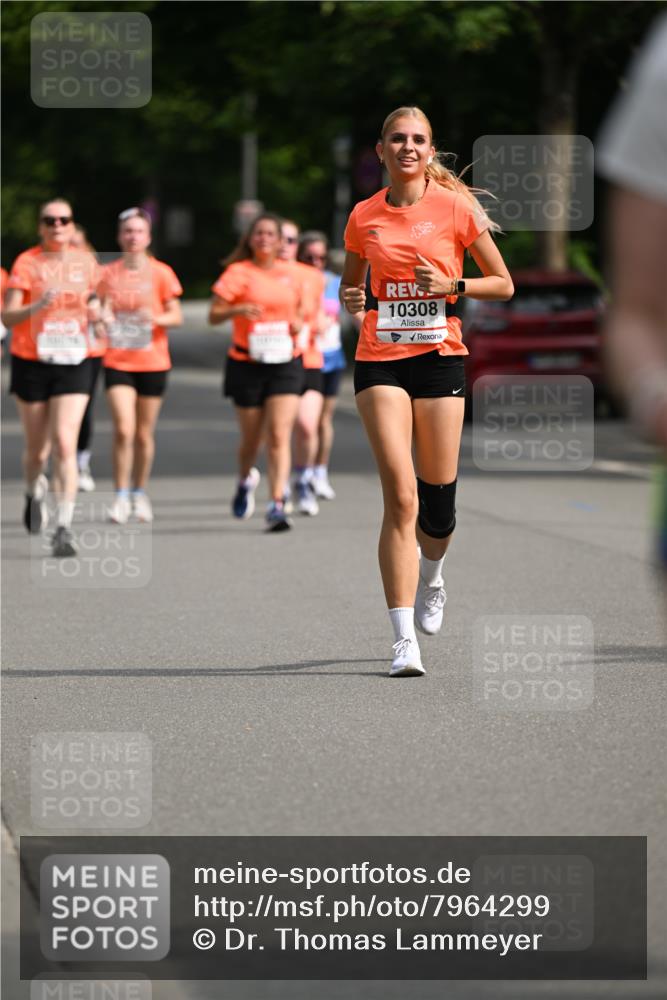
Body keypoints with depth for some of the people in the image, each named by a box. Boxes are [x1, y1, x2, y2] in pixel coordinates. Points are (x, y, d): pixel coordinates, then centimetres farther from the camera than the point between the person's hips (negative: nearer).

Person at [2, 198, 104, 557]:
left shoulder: (85, 261, 4)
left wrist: (97, 318, 0)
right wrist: (37, 306, -30)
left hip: (74, 363, 1)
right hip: (31, 363, -1)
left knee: (65, 444, -14)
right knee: (37, 449, 10)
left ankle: (64, 527, -15)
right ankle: (35, 491, 45)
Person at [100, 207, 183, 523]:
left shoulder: (161, 272, 0)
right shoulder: (108, 273, 3)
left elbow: (177, 316, 1)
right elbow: (102, 311, 13)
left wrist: (157, 318, -20)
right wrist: (102, 316, -11)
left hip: (152, 363, 0)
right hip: (117, 362, 0)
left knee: (144, 434, 7)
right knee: (123, 430, -14)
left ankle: (140, 493, 24)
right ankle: (121, 496, -6)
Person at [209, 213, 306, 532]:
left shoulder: (290, 275, 8)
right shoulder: (238, 273, -3)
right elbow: (213, 315, -6)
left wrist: (298, 324, 1)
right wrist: (236, 310, -26)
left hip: (285, 364, 2)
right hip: (247, 365, -1)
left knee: (279, 435, -12)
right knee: (251, 436, 10)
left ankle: (277, 505, -14)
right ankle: (246, 480, 42)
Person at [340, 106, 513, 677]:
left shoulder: (456, 208, 1)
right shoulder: (364, 217, 7)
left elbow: (503, 284, 5)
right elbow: (350, 285, 21)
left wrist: (450, 286, -11)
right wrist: (350, 300, -2)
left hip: (440, 356, 0)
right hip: (380, 359, 0)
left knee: (437, 498, 2)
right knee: (400, 495, -13)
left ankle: (430, 575, 39)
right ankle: (405, 638, -14)